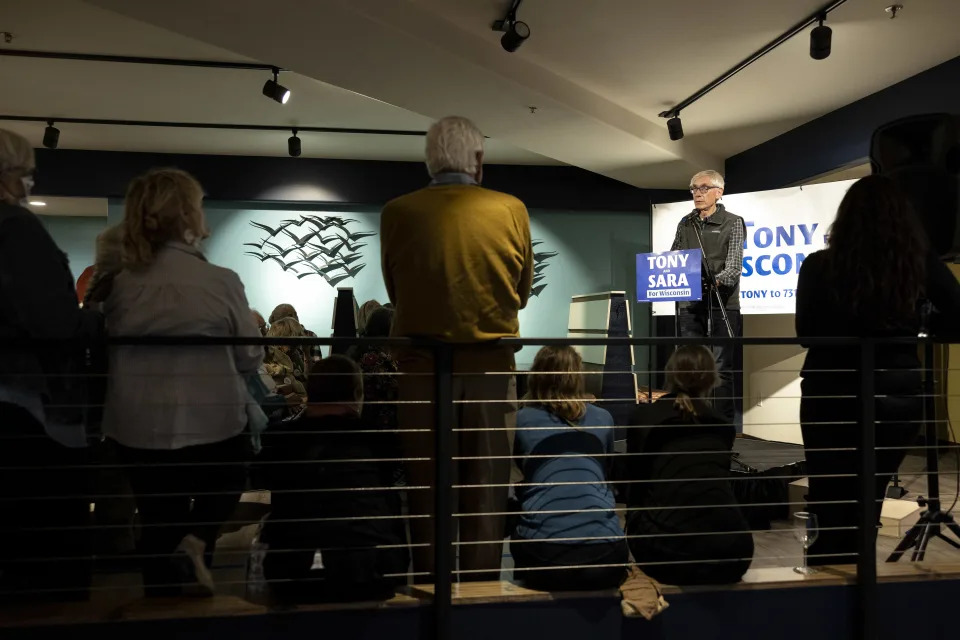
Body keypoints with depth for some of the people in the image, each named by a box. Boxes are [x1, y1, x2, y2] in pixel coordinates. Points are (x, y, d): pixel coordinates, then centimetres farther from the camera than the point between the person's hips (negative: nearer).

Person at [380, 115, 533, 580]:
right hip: (492, 364, 0)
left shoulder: (398, 213, -4)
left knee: (426, 488, 9)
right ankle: (482, 584, 16)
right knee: (487, 490, 9)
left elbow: (394, 292, 8)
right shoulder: (512, 211, -2)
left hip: (422, 364, 0)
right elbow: (522, 293, 8)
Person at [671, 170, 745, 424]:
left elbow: (735, 265, -11)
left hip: (722, 304, -4)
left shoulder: (732, 223, 0)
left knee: (721, 368, -2)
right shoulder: (685, 224, 14)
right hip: (690, 305, 4)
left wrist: (717, 280, -31)